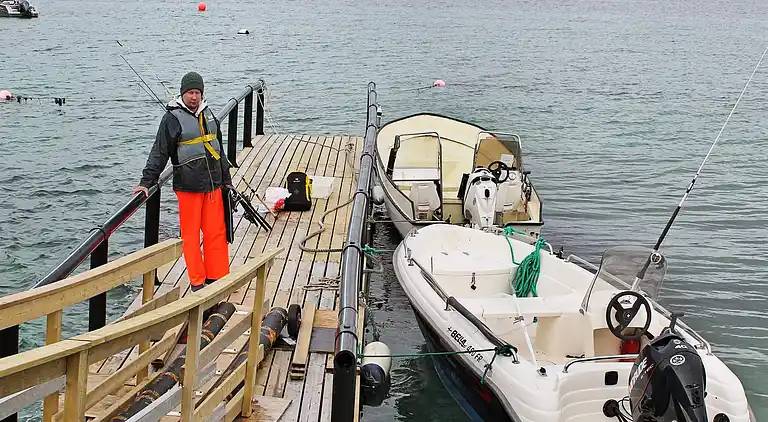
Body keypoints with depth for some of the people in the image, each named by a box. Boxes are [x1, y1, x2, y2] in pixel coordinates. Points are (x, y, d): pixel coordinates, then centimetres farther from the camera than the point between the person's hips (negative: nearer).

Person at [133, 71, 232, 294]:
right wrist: (146, 182, -12)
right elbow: (159, 153, -7)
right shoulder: (172, 118, -6)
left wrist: (226, 179, 24)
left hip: (213, 184, 6)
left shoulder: (208, 114, 13)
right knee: (191, 234, 2)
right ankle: (197, 282, 10)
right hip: (188, 186, -6)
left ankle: (217, 277, 16)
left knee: (216, 232, 7)